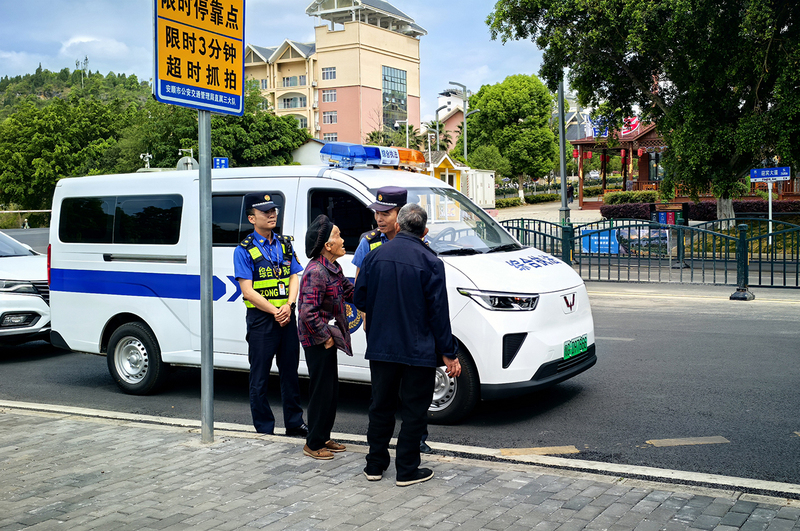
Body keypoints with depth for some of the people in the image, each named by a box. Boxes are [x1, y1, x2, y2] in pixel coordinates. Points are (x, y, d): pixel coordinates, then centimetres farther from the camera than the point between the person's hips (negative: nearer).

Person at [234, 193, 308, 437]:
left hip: (287, 316, 5)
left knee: (290, 371, 12)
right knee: (260, 377, 3)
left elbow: (294, 278, 7)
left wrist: (288, 306, -10)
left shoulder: (285, 244, 11)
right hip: (260, 319, -5)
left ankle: (294, 423, 23)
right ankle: (264, 429, 12)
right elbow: (248, 291, -11)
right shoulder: (244, 250, -5)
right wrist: (275, 312, -15)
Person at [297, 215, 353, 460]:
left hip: (327, 338, 10)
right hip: (317, 341, -10)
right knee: (322, 391, -1)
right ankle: (314, 444, 12)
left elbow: (349, 292, 15)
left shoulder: (333, 268, 8)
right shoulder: (316, 272, -23)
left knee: (331, 390, 17)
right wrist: (325, 337, -18)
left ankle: (324, 438, 30)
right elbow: (308, 313, -26)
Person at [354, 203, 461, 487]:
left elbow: (359, 299, 7)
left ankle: (375, 465, 25)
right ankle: (407, 470, 12)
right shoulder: (430, 262, -10)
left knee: (381, 405, 16)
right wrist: (449, 353, -5)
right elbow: (438, 312, -10)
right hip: (418, 351, -4)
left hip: (380, 347, 4)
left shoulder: (375, 256, 1)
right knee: (414, 410, 7)